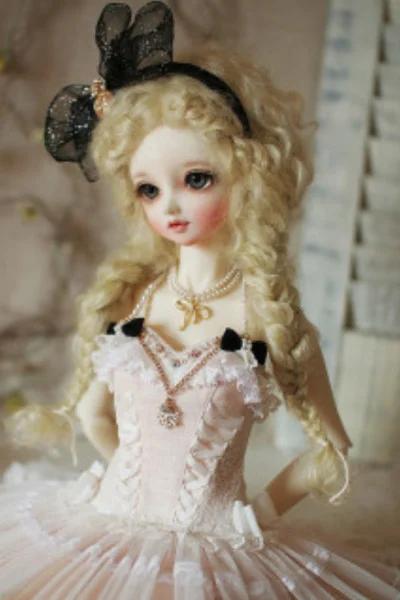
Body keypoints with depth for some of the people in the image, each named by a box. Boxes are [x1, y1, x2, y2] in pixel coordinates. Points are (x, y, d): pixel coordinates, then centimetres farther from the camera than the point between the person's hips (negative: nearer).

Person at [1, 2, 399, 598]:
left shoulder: (268, 315, -9)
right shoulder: (129, 298, -2)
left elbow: (331, 447, 0)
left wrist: (261, 509, -3)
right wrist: (134, 484, 5)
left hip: (213, 552, -2)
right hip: (107, 531, 3)